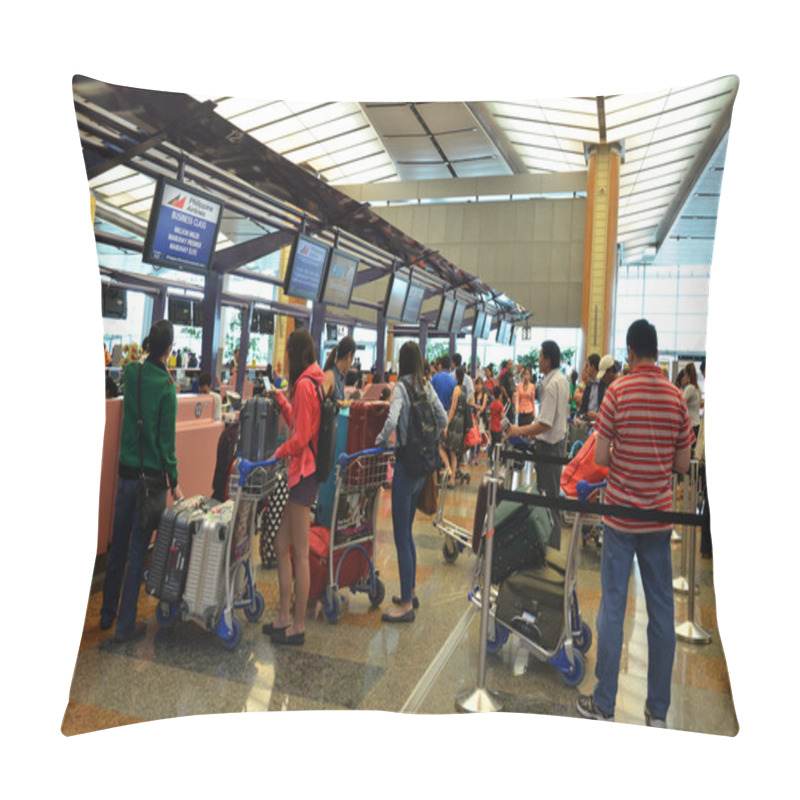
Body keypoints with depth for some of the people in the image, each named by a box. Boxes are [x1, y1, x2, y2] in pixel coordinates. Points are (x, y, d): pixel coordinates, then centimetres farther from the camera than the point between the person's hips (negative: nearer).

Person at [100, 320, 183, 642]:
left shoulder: (131, 372, -1)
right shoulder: (166, 387, -16)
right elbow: (167, 440, -14)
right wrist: (174, 482, -5)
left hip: (125, 472, 5)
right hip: (152, 478, -5)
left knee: (118, 545, 18)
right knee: (138, 551, 4)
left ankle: (107, 614, 33)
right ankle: (125, 625, 14)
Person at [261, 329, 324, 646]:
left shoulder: (304, 385, -16)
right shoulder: (312, 382, 13)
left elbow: (300, 438, -18)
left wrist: (277, 454, -4)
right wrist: (281, 400, 23)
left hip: (303, 473, -10)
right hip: (300, 471, 10)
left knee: (299, 554, 0)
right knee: (281, 546, 16)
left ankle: (298, 626, 12)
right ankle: (284, 617, 27)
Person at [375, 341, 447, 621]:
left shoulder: (401, 387, -13)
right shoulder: (427, 386, 8)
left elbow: (392, 422, -26)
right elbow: (443, 419, 11)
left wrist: (380, 440, -8)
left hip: (406, 464, -8)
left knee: (401, 537, -1)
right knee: (407, 532, 19)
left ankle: (406, 605, 5)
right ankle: (410, 592, 29)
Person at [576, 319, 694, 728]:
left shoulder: (618, 391, -9)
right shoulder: (676, 396, 0)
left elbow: (599, 458, -10)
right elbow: (683, 463, 5)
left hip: (620, 514, -3)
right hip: (659, 516, 3)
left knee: (613, 606, 5)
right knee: (661, 609, 10)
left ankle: (603, 704, 15)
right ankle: (658, 710, 22)